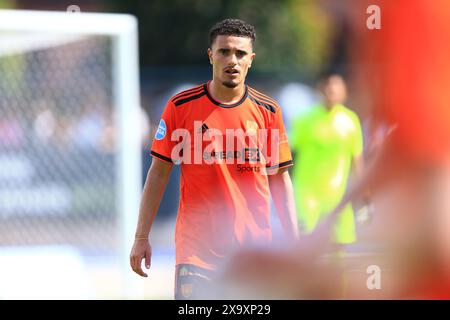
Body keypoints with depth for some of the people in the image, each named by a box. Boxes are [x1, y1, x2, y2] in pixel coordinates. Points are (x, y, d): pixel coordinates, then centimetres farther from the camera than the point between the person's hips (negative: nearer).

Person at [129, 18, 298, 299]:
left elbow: (280, 179, 9)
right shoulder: (181, 107, -1)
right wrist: (141, 237, -1)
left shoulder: (268, 111, 4)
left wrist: (293, 242, 3)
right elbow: (159, 173, 3)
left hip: (254, 248, 2)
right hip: (196, 250, -2)